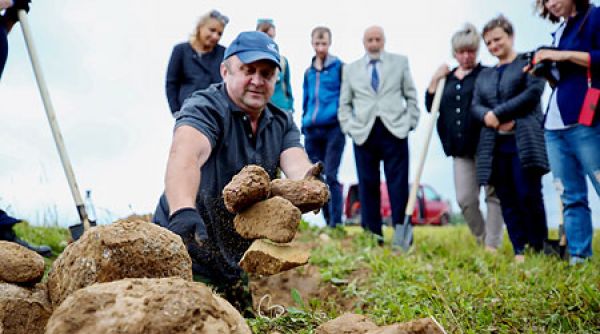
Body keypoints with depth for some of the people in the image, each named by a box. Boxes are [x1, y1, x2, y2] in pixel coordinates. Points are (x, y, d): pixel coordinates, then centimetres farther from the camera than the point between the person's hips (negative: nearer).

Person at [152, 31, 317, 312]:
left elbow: (297, 165, -15)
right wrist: (183, 210, -57)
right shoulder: (204, 108, -15)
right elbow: (185, 154, -36)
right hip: (187, 256, -5)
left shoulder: (282, 123, 5)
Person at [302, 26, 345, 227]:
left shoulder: (339, 67, 2)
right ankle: (328, 221, 18)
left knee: (330, 176, -11)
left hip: (333, 128, -5)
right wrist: (304, 123, 16)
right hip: (312, 130, 5)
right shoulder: (308, 72, 17)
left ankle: (336, 223, -7)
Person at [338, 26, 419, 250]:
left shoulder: (400, 62, 12)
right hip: (363, 133, 1)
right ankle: (373, 236, 11)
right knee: (367, 186, 3)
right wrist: (349, 127, 0)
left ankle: (402, 232, 4)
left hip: (394, 130, -1)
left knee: (398, 184, -2)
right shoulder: (351, 69, 15)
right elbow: (344, 104, 14)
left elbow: (411, 96, 10)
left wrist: (410, 122, -1)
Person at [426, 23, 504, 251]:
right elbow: (430, 106, 11)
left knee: (493, 194, 1)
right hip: (460, 147, 5)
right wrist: (435, 80, 2)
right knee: (465, 199, 2)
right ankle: (482, 242, 19)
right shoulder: (447, 78, 15)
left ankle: (492, 246, 6)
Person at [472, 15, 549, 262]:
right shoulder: (484, 75, 23)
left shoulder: (530, 62, 7)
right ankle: (519, 252, 6)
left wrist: (498, 113, -10)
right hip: (494, 144, 5)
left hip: (524, 141, -5)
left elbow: (533, 92, -8)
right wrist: (489, 117, -11)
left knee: (528, 196, -9)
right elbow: (475, 106, 13)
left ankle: (540, 250, 4)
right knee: (507, 201, 2)